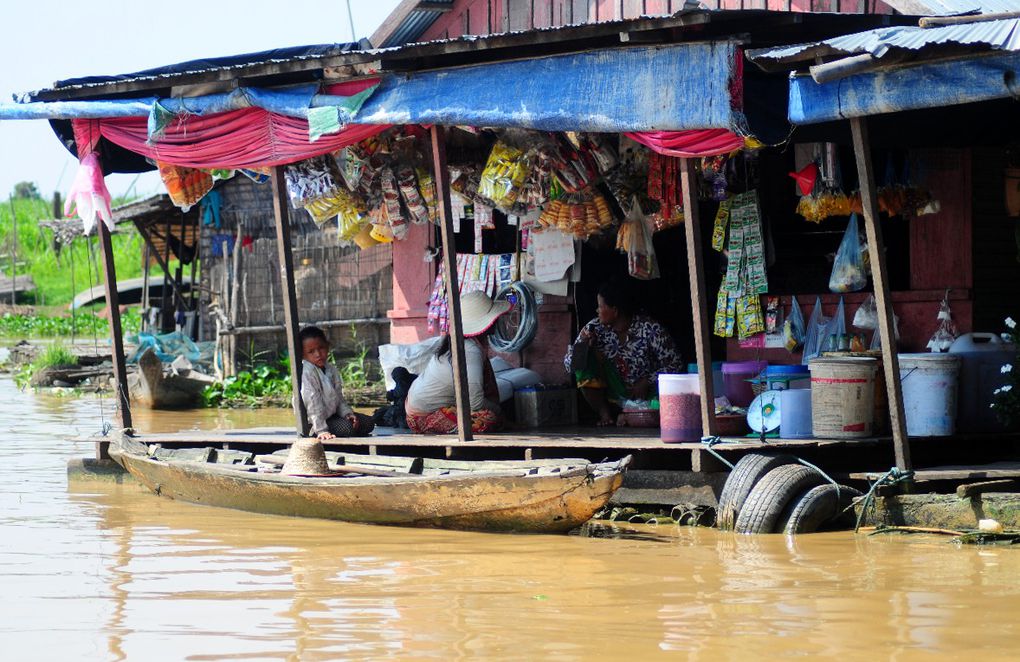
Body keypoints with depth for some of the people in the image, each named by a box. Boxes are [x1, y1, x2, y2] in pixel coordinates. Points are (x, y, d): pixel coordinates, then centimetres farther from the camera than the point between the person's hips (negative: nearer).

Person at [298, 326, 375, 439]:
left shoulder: (330, 368, 5)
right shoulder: (306, 373, -22)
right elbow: (313, 404, -27)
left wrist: (347, 413, -7)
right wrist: (321, 431, -30)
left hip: (332, 415, 9)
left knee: (368, 422, 5)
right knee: (348, 427, -29)